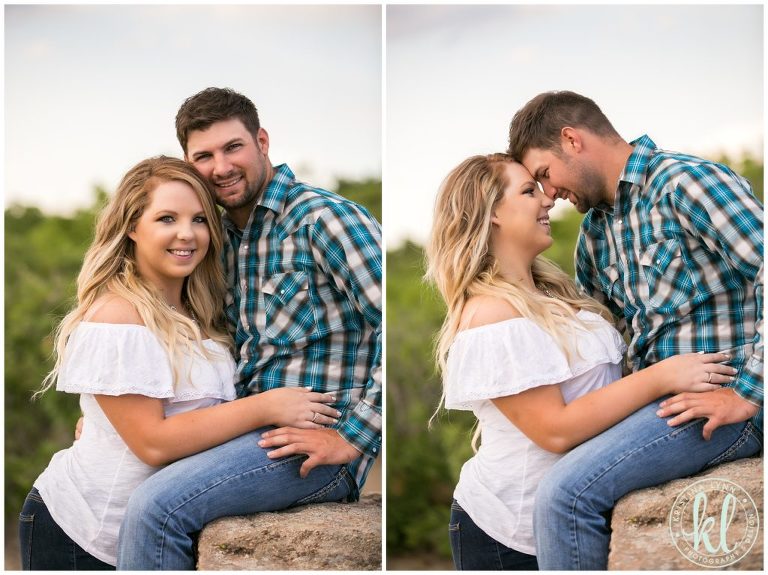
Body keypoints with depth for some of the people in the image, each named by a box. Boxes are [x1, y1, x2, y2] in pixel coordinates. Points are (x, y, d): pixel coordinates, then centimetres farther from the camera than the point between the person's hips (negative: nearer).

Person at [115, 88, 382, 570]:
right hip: (253, 429, 9)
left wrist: (353, 438, -21)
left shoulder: (322, 218, -13)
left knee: (157, 504, -22)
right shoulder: (227, 237, 14)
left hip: (318, 445, -9)